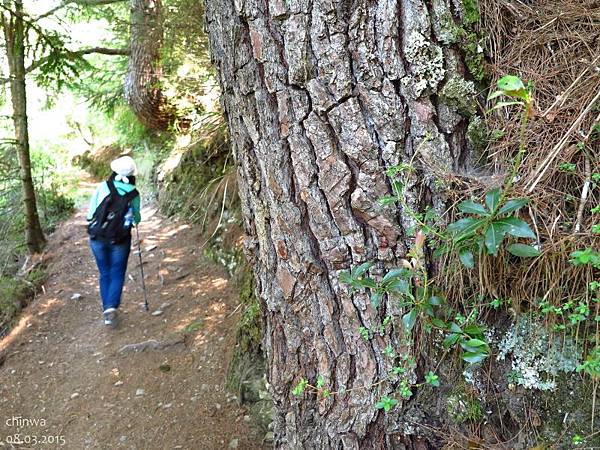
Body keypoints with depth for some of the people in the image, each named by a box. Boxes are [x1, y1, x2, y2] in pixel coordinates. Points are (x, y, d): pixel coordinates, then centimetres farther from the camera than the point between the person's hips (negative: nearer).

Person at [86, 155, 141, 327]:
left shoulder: (102, 187, -2)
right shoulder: (133, 194, -3)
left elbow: (90, 214, 0)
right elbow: (136, 219, 6)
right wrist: (135, 217, 27)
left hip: (97, 237, 2)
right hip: (120, 239, -1)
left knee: (105, 274, 16)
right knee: (117, 274, 9)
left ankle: (106, 309, 20)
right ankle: (111, 307, -11)